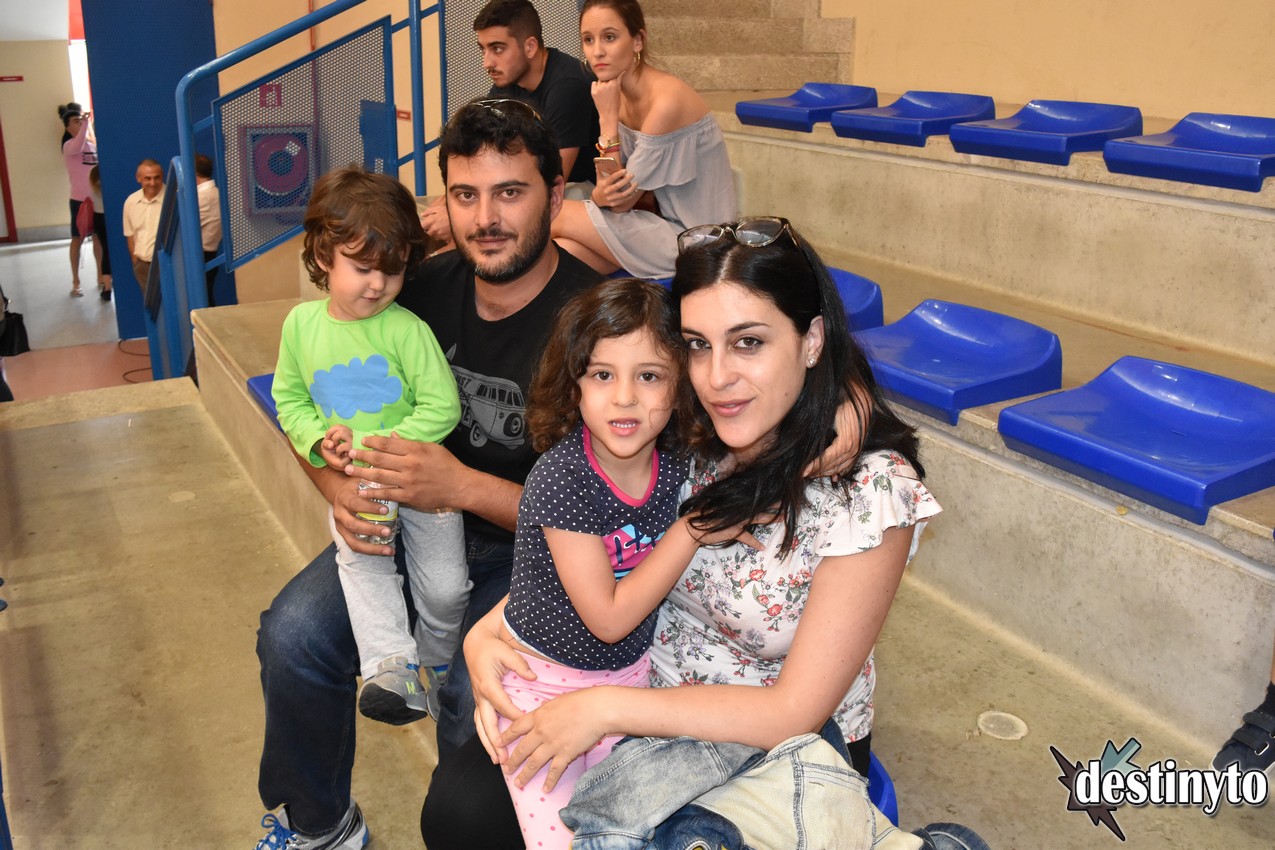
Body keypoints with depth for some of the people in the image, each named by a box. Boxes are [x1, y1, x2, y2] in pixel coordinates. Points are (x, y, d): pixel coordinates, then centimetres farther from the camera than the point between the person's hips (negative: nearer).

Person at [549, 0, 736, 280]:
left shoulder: (665, 101, -22)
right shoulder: (617, 95, 3)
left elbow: (622, 202, -18)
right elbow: (608, 193, 2)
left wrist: (608, 118, -19)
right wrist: (603, 193, -23)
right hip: (661, 222, 7)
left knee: (557, 215, -12)